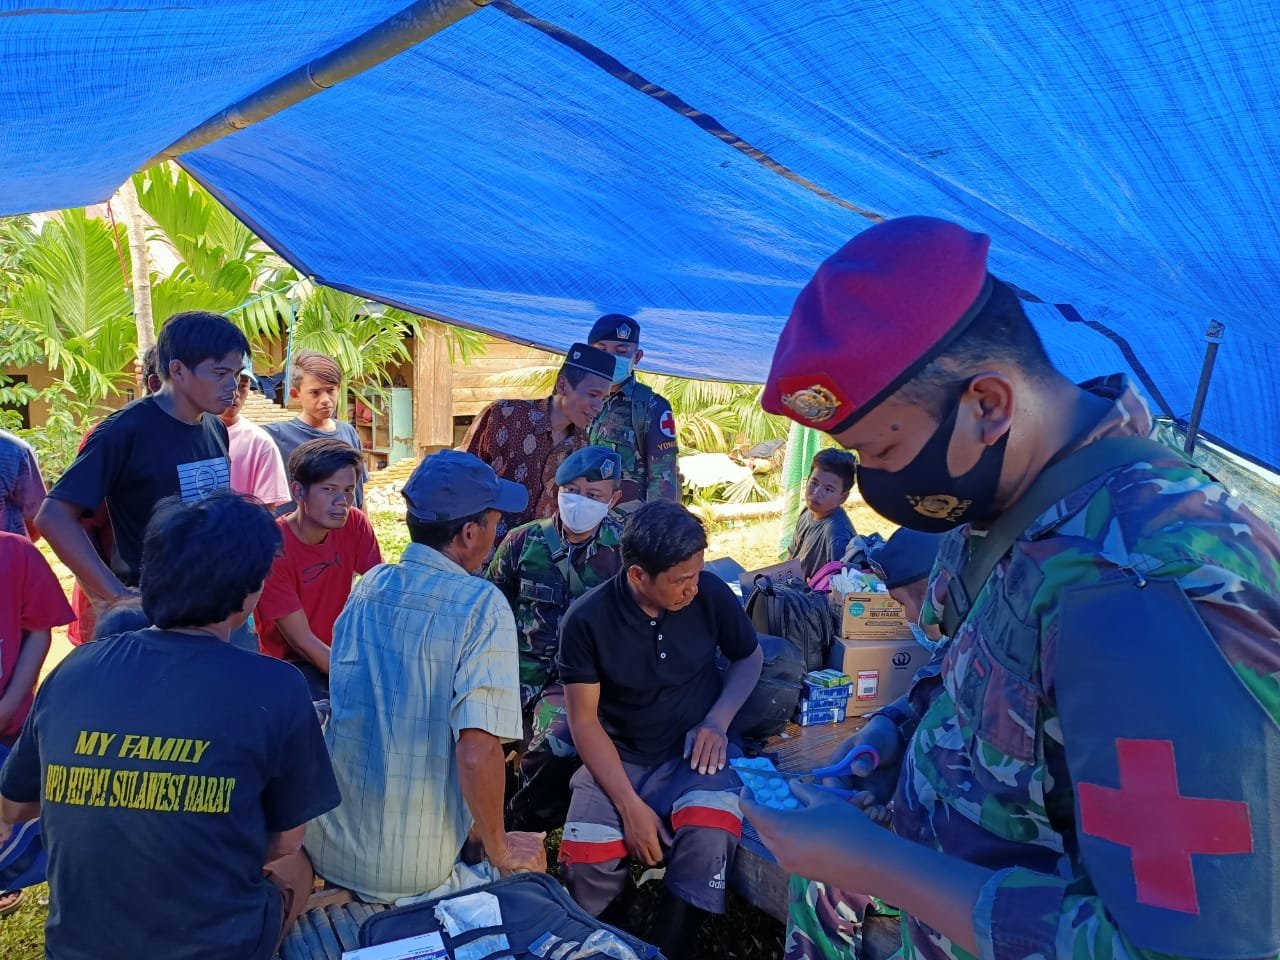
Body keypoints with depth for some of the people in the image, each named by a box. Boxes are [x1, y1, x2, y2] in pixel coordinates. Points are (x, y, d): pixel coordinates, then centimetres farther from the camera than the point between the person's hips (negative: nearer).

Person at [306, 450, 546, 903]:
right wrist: (499, 851, -10)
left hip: (325, 847, 5)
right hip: (409, 873, -5)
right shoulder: (482, 604, -19)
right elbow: (477, 750, -27)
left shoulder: (369, 585, 0)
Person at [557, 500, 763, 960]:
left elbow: (750, 657, 9)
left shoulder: (712, 594, -10)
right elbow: (584, 719, -9)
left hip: (694, 750, 1)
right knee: (588, 864, -24)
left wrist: (717, 721, -9)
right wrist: (629, 805, -18)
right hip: (618, 756, 0)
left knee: (709, 836, -32)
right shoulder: (587, 620, -15)